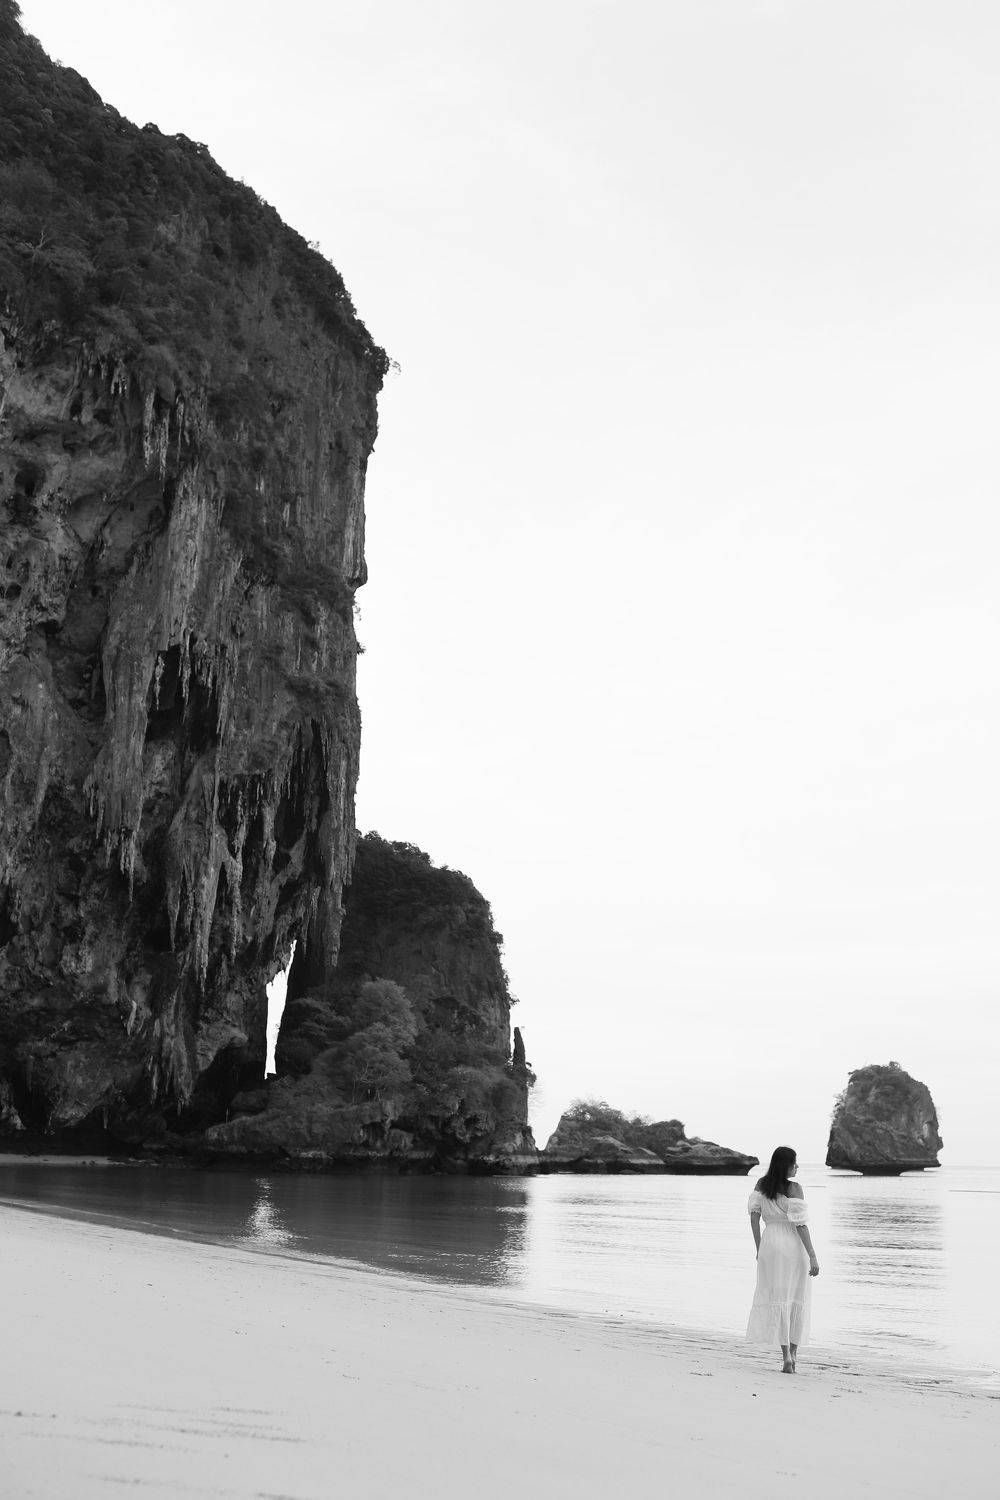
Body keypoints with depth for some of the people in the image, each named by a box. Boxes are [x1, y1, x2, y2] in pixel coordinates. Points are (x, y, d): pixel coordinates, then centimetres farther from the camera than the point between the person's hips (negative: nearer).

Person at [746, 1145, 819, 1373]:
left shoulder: (761, 1185, 3)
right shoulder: (794, 1188, -10)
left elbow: (754, 1216, 2)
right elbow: (800, 1224, -13)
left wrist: (759, 1248, 11)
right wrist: (812, 1256, -10)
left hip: (770, 1243, 3)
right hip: (794, 1245, -3)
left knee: (777, 1300, 5)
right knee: (797, 1300, 12)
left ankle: (786, 1356, -3)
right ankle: (793, 1353, 15)